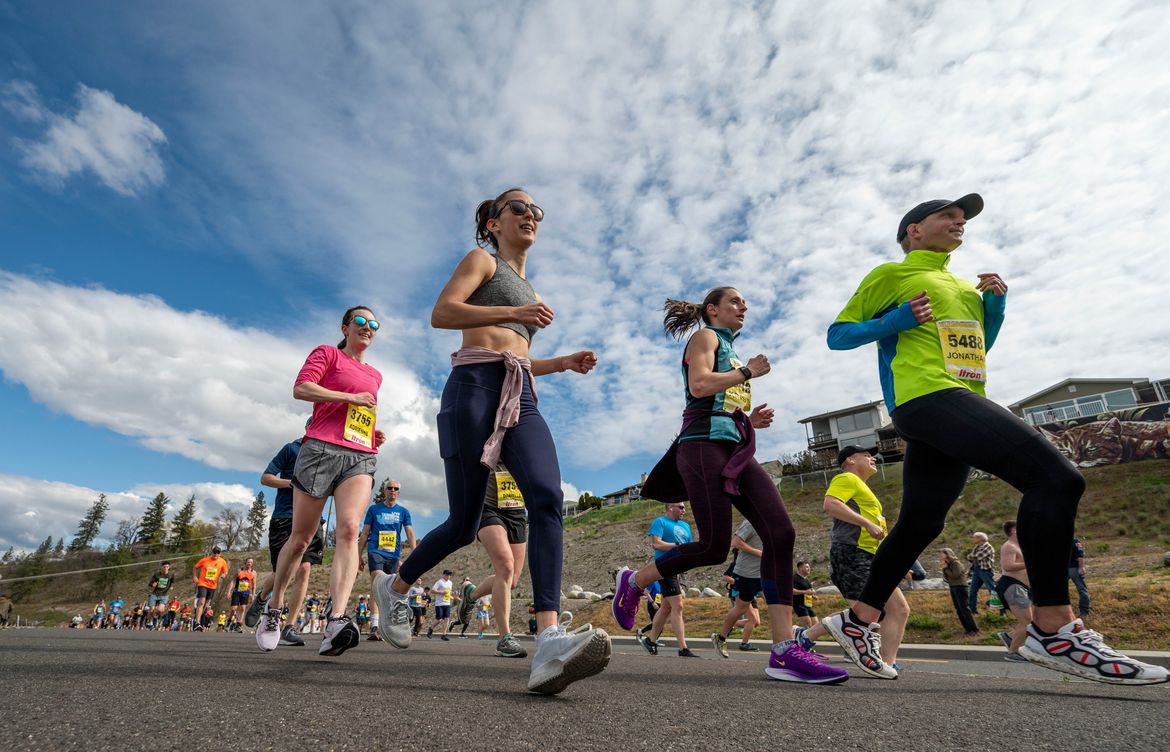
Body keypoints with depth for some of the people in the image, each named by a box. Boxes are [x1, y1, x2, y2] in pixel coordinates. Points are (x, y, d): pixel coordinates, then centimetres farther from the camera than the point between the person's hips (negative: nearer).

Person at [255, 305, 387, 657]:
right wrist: (351, 397, -8)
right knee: (300, 538, 4)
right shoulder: (327, 353, 11)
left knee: (349, 529, -20)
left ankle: (336, 622, -32)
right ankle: (274, 609, 27)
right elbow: (301, 388, -4)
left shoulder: (375, 375, 26)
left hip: (361, 457, 4)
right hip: (321, 449, -3)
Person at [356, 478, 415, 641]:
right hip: (375, 551, -2)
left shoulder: (403, 512, 10)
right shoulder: (374, 509, 8)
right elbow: (364, 534, 10)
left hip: (394, 554, 2)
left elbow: (410, 534, 4)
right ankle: (374, 626, -25)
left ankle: (381, 627, 15)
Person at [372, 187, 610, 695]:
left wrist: (564, 363, 17)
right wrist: (513, 312, -17)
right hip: (475, 387, -6)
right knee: (465, 524, -2)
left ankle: (550, 643, -30)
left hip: (521, 398, 6)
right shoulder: (482, 260, 11)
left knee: (548, 499, -21)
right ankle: (395, 587, 28)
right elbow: (441, 313, -6)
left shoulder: (526, 286, 31)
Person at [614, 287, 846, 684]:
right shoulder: (705, 336, 8)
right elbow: (699, 385, -12)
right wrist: (748, 371, 0)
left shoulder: (731, 352, 33)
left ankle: (784, 651, -12)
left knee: (781, 535, -10)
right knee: (715, 546, -16)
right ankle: (633, 580, 7)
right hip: (704, 444, -8)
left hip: (737, 451, 9)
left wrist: (752, 420, 14)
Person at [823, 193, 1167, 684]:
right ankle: (1052, 628, -16)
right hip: (926, 396, -9)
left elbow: (976, 350, 33)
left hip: (960, 403, 9)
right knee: (1056, 477, -20)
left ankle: (859, 621, 18)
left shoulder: (964, 287, 29)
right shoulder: (891, 276, 6)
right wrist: (896, 321, -12)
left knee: (920, 522, 7)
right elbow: (838, 334, 3)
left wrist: (995, 307, 17)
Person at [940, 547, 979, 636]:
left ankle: (974, 630, -9)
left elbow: (954, 575, -21)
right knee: (958, 609, 7)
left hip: (960, 587, -9)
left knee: (964, 609, -11)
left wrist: (946, 569, -13)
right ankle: (968, 628, 11)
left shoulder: (956, 563, -13)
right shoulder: (948, 564, 11)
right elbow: (946, 577, 10)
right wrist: (944, 569, -4)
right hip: (952, 588, 9)